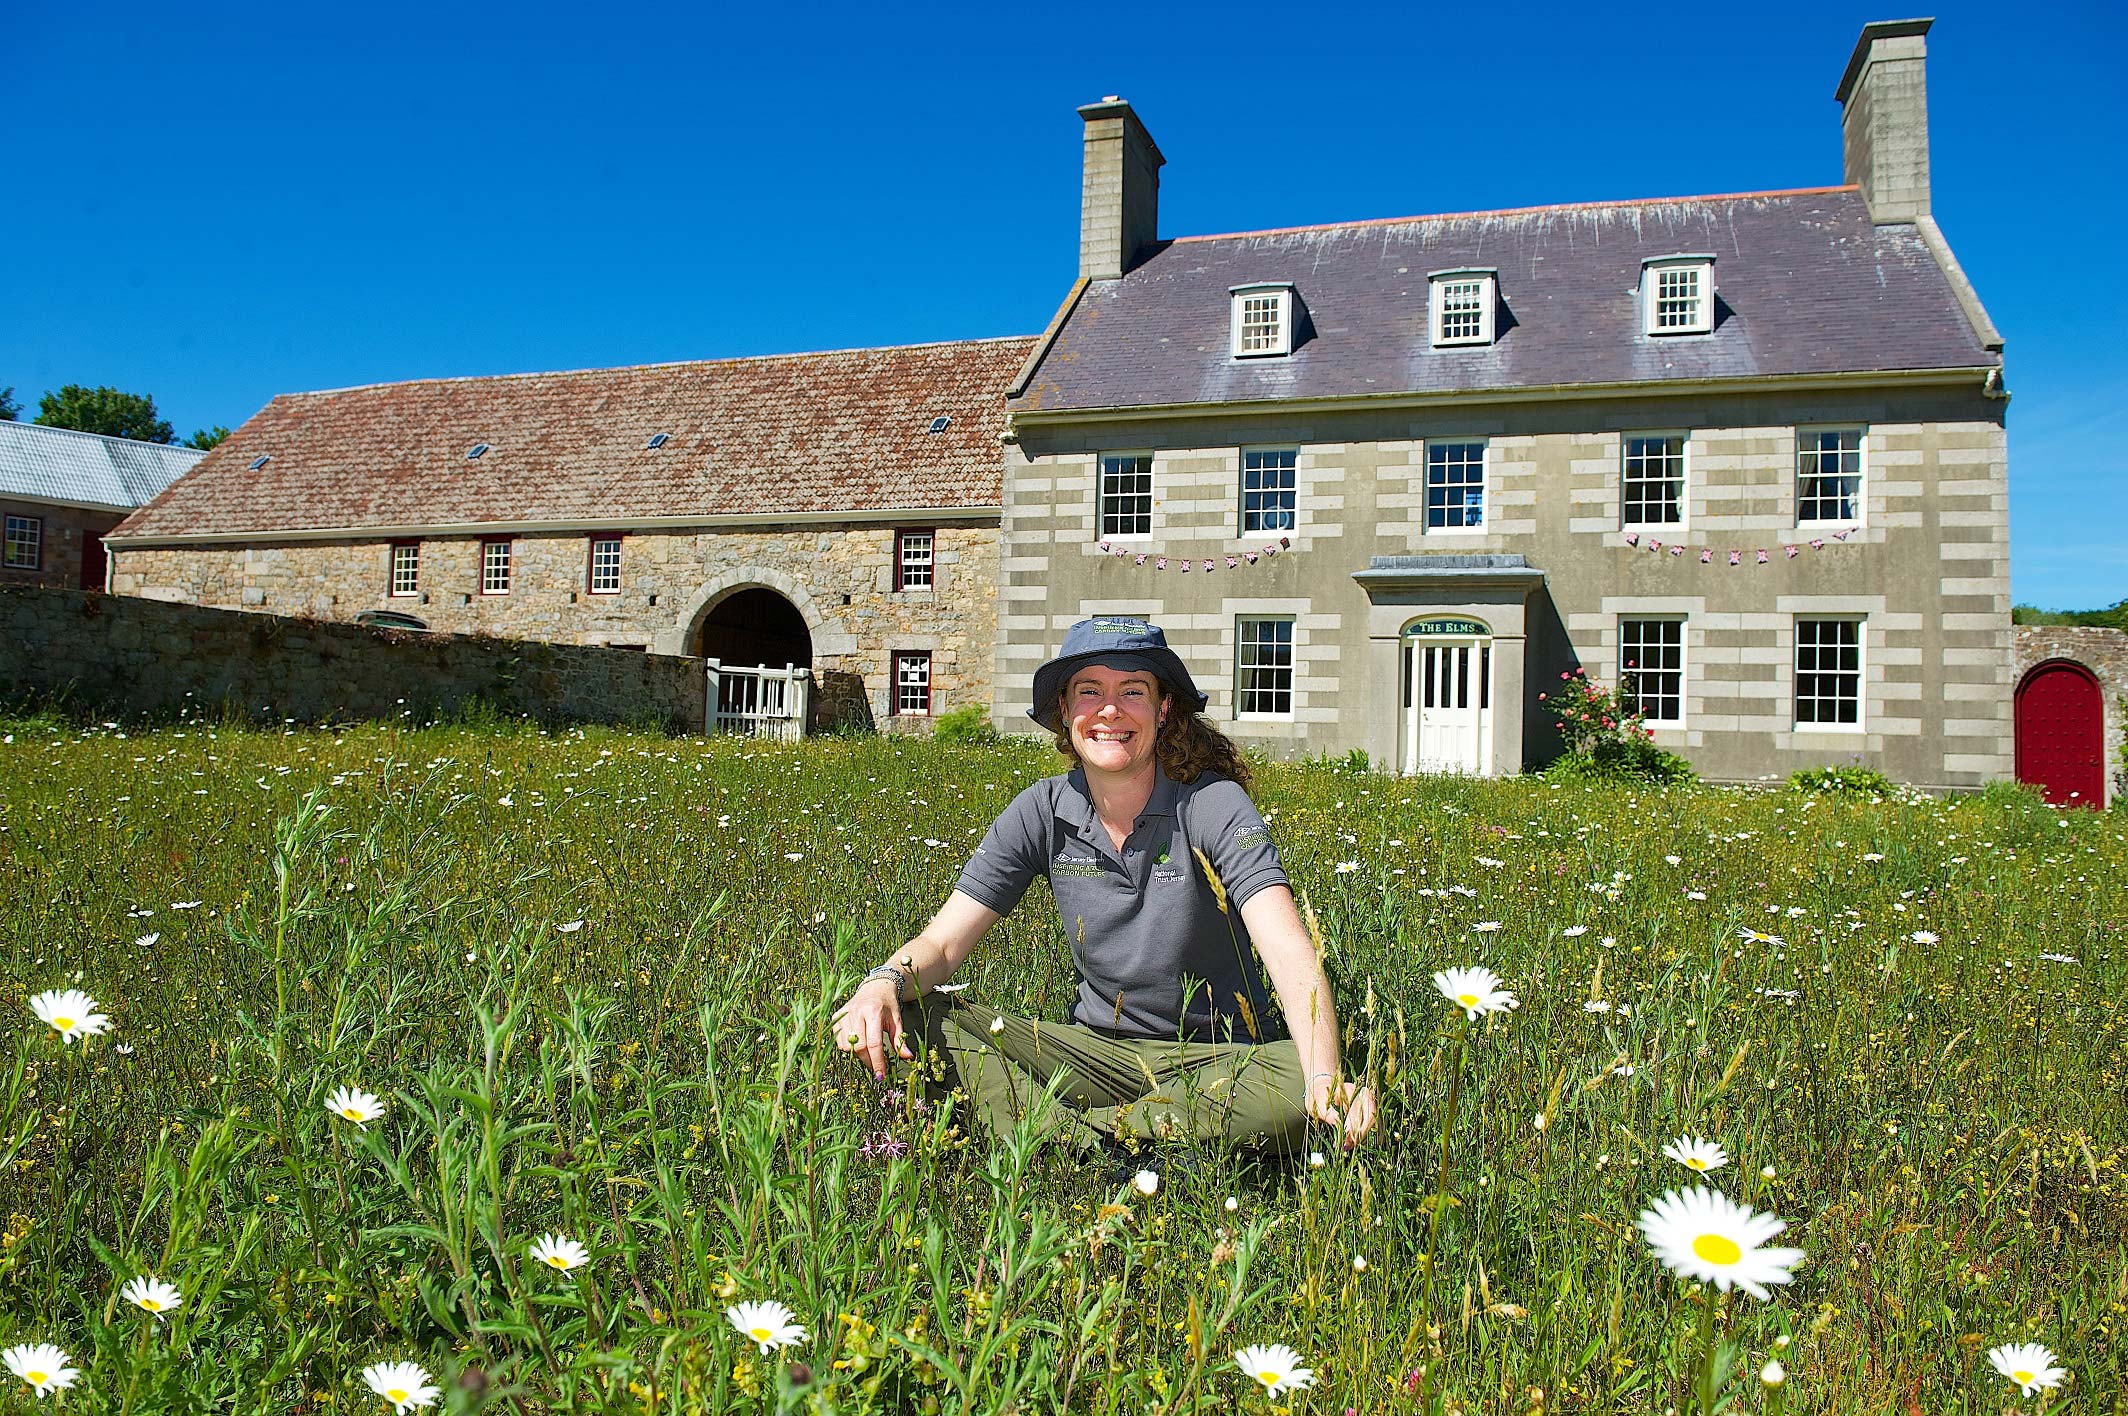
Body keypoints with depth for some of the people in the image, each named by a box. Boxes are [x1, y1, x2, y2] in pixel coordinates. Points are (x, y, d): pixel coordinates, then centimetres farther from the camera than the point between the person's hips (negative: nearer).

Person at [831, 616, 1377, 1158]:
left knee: (1297, 1083, -36)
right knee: (912, 1014, -16)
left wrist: (1326, 1079, -45)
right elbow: (941, 942, -6)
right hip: (1098, 1048, 3)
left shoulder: (1212, 804, -14)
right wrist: (883, 981, -30)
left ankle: (1075, 1132, -25)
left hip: (1217, 1058, -2)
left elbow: (1289, 952, -27)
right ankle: (1098, 1151, -28)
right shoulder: (1041, 814, -4)